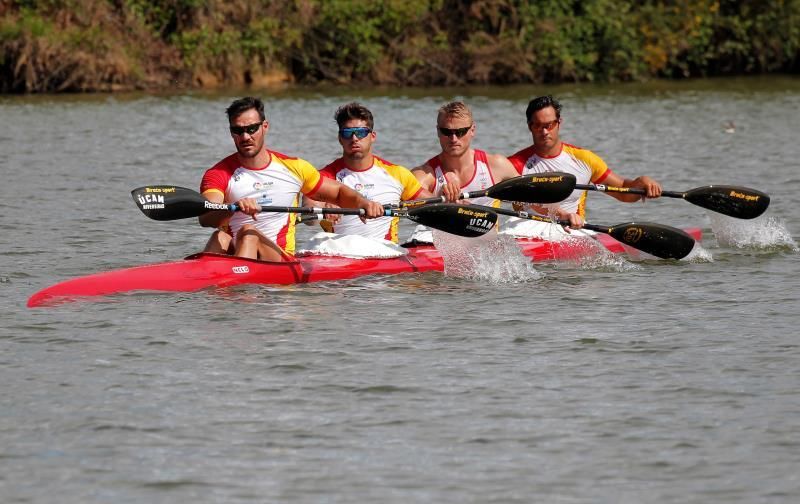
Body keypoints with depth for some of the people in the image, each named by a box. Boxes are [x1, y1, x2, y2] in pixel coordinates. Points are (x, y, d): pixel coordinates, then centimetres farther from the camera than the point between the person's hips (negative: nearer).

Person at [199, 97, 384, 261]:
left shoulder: (293, 168, 10)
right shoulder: (219, 174, 3)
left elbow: (338, 192, 22)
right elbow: (205, 218, -17)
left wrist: (363, 203, -1)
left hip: (281, 260, 0)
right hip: (230, 255, 0)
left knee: (248, 233, -31)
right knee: (220, 237, -32)